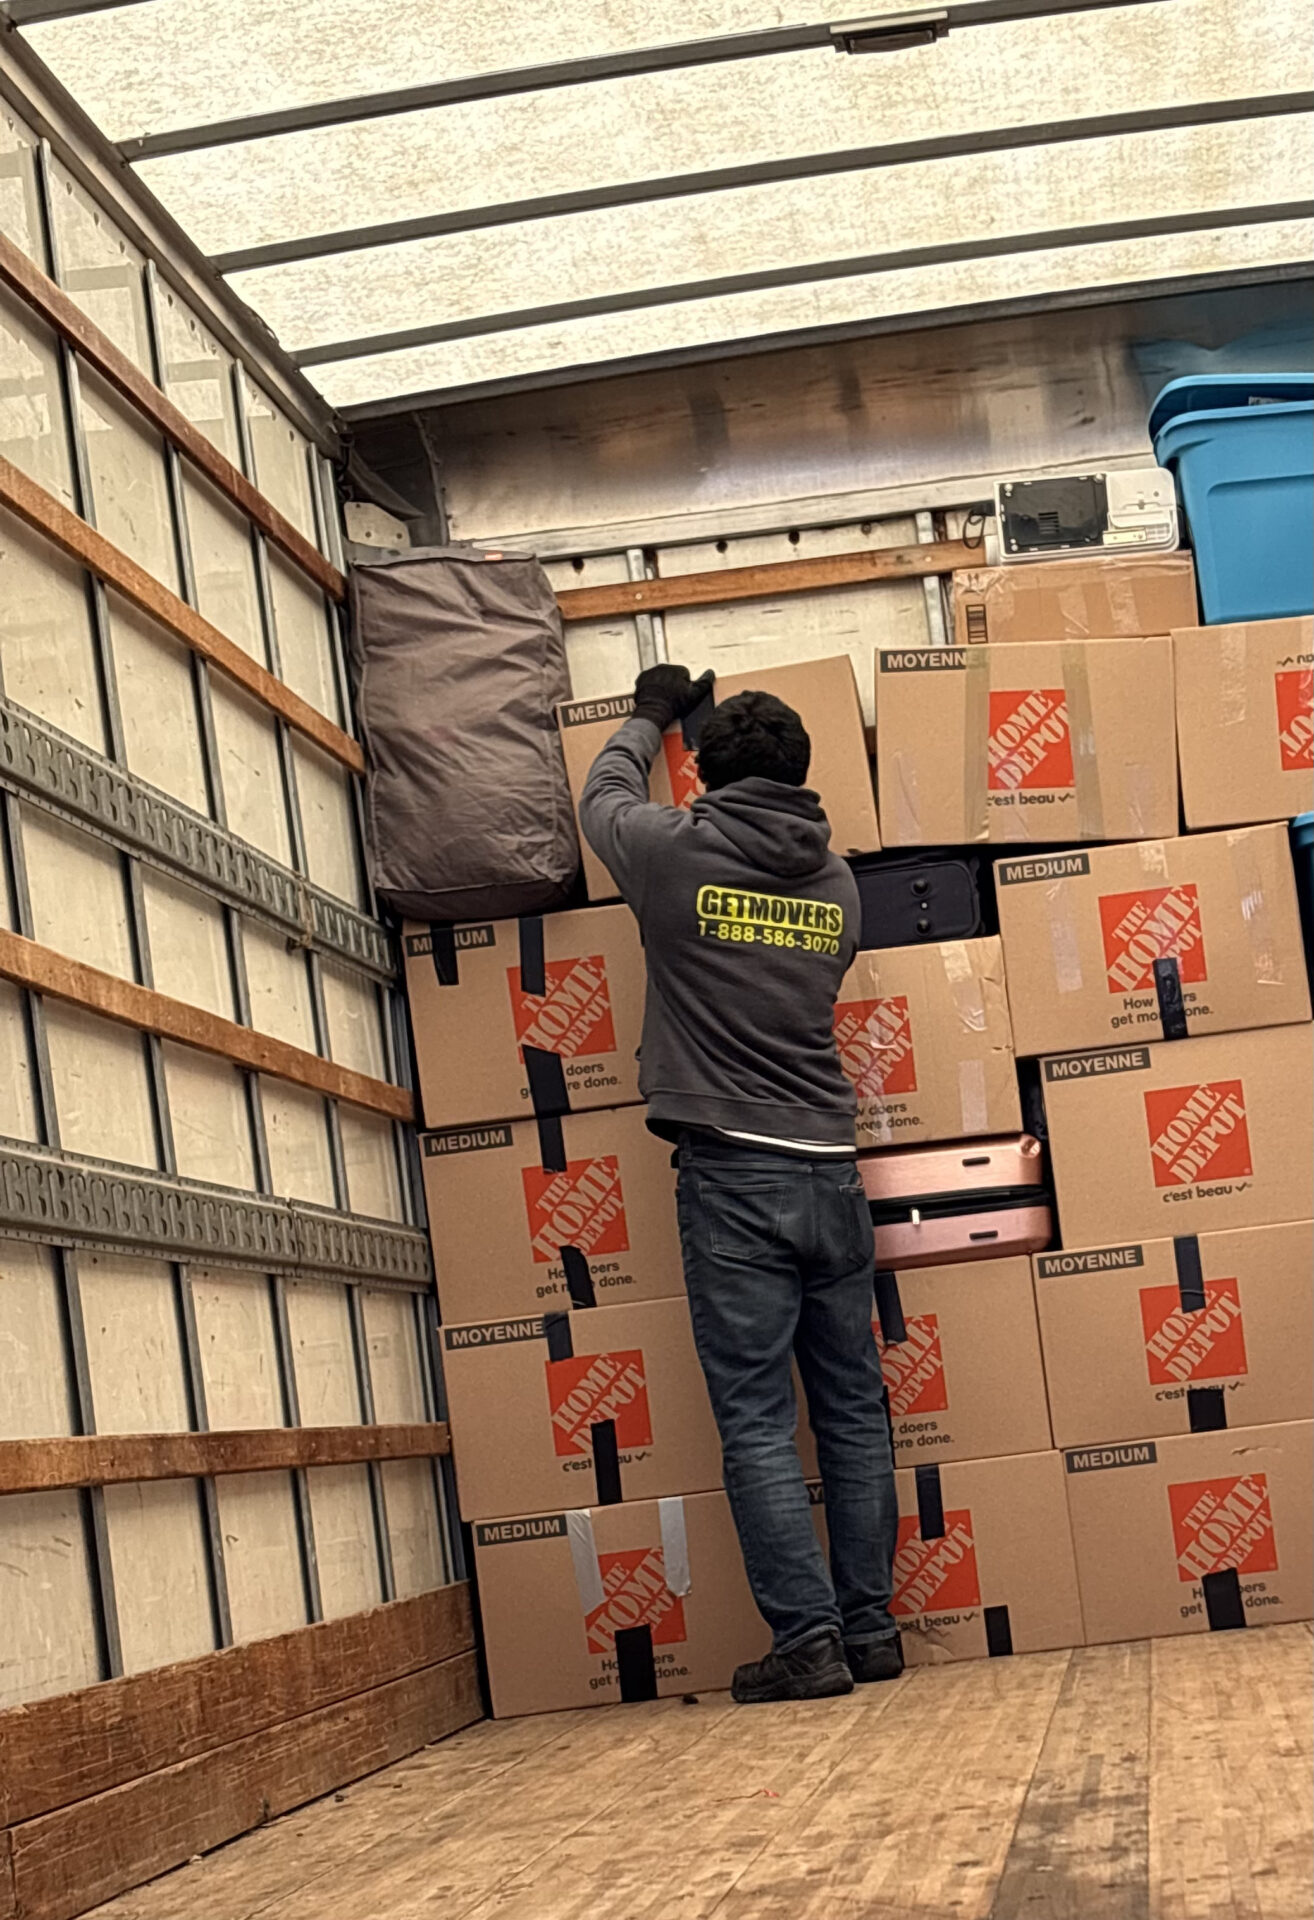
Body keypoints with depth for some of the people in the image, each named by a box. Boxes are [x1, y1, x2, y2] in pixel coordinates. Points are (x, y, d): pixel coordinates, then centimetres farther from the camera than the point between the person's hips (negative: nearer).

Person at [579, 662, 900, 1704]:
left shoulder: (678, 852, -4)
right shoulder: (835, 879, 8)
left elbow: (605, 797, 17)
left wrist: (650, 715, 36)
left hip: (732, 1176, -4)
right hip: (830, 1172, 4)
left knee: (758, 1421, -3)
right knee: (854, 1410, 9)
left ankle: (808, 1640, -5)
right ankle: (871, 1628, 14)